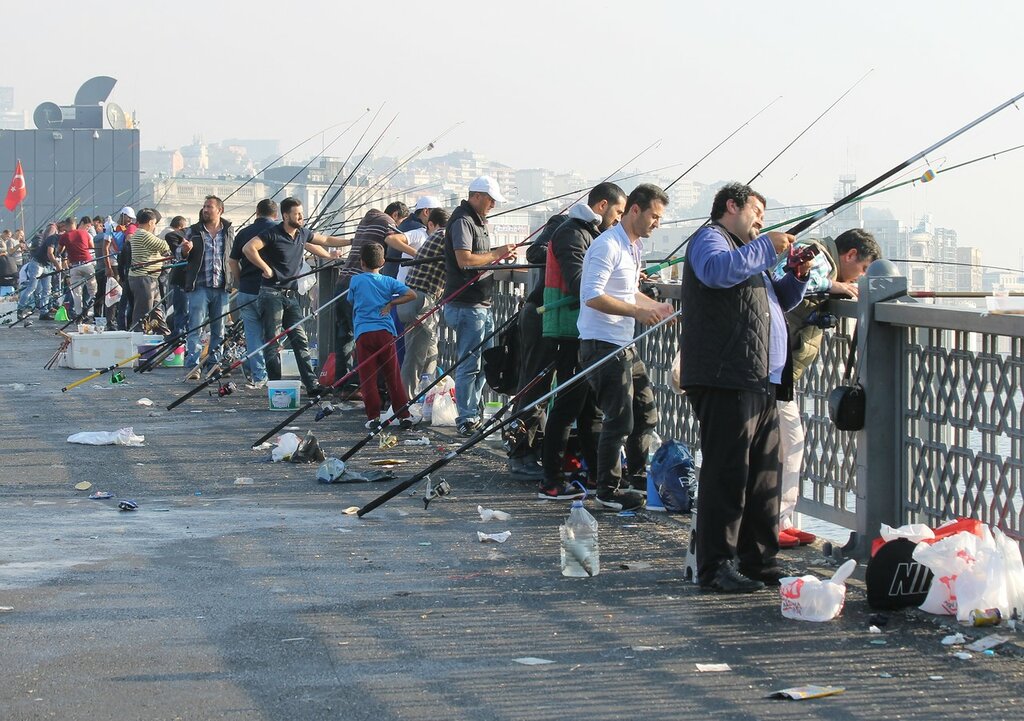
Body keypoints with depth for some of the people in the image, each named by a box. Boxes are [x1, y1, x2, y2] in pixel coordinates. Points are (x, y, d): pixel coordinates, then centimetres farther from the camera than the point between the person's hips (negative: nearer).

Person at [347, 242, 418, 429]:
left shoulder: (356, 281, 4)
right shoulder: (388, 282, 7)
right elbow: (411, 295, 1)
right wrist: (391, 303, 8)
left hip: (363, 333, -2)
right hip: (385, 331, 2)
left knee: (367, 378, 1)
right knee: (393, 376, 6)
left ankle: (373, 417, -2)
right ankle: (404, 415, 6)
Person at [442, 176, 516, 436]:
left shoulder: (478, 221, 20)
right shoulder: (462, 221, -13)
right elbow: (464, 259, -23)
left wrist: (501, 255, 14)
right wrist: (496, 254, -14)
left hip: (482, 304, 11)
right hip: (467, 304, -11)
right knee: (469, 364, -7)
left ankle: (474, 413, 24)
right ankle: (466, 420, -4)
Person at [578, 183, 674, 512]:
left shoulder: (635, 246, 17)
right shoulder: (608, 245, -16)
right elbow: (593, 297, -25)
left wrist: (657, 307, 13)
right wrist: (638, 311, -23)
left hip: (624, 346, 10)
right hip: (602, 345, -10)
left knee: (646, 412, 17)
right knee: (619, 420, -7)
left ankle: (637, 479, 31)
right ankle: (608, 493, 3)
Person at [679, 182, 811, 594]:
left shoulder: (748, 252, 30)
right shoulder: (710, 238, -1)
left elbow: (779, 300, 39)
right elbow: (718, 270, -25)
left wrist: (799, 276, 19)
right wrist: (766, 247, -18)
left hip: (761, 383, 10)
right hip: (725, 380, -10)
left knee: (764, 474, 11)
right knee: (727, 473, -11)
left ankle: (758, 560, 18)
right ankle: (716, 567, -10)